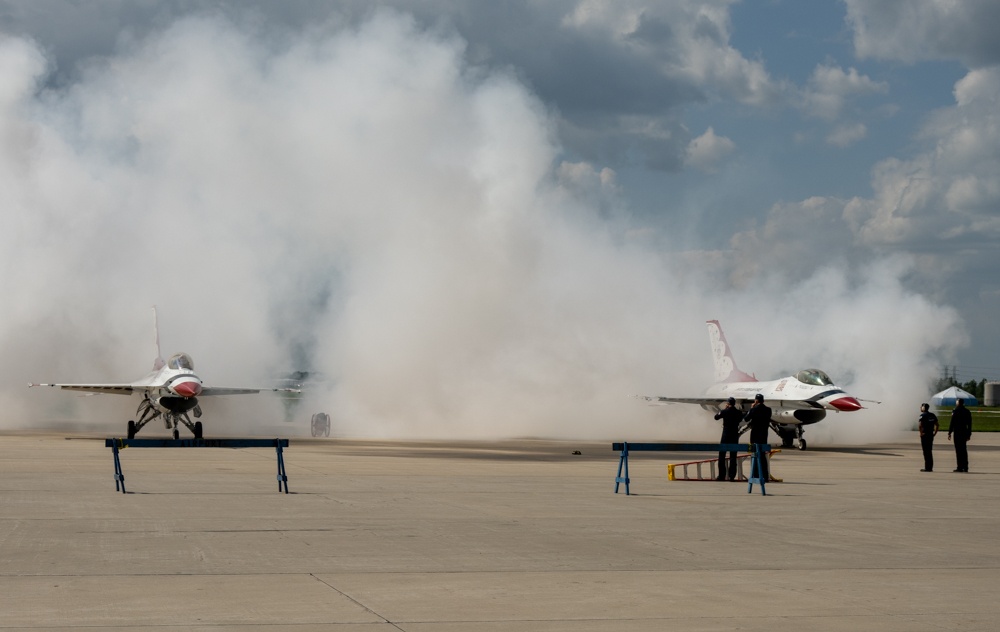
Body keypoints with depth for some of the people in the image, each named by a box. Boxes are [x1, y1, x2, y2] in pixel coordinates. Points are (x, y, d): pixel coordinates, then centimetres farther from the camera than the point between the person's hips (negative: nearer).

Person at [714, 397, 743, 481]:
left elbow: (716, 416, 6)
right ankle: (732, 475, 0)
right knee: (733, 456, 5)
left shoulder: (725, 411, -10)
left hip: (726, 435, -2)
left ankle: (721, 475, 2)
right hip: (735, 435, 2)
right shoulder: (739, 412, -3)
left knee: (721, 455, 6)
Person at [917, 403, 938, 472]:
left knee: (926, 451, -3)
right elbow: (936, 425, 12)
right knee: (930, 451, 13)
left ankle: (927, 468, -5)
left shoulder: (923, 415, -11)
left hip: (924, 435, -7)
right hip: (931, 435, 7)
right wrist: (934, 433, 14)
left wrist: (921, 433, -13)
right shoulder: (933, 415, 11)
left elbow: (919, 425, -24)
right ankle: (930, 467, 14)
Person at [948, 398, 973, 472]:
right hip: (965, 432, 6)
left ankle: (960, 467, -7)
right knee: (964, 450, 12)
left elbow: (952, 423, -12)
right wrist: (969, 434, 16)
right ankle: (965, 467, 11)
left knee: (958, 450, -5)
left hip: (957, 432, -6)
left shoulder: (956, 411, -9)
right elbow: (970, 424, 11)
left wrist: (949, 433, -8)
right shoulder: (967, 411, 9)